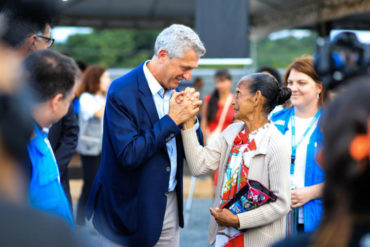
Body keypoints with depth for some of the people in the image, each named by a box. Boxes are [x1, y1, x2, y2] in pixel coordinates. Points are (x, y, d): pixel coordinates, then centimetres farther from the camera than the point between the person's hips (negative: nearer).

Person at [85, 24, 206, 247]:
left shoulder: (175, 90, 4)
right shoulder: (122, 92, -18)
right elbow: (129, 155, -26)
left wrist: (190, 117, -11)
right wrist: (172, 120, -22)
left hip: (169, 204, 6)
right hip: (131, 209, -6)